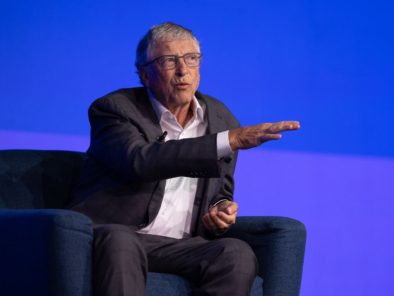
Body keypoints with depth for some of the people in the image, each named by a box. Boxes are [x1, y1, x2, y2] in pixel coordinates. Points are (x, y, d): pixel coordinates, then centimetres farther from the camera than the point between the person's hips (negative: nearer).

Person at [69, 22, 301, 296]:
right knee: (118, 241, -40)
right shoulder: (114, 109, 0)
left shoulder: (221, 118, 16)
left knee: (237, 253, -29)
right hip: (112, 236, -4)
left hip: (182, 246, 4)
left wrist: (223, 207, 1)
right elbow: (140, 162, -22)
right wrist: (231, 141, -26)